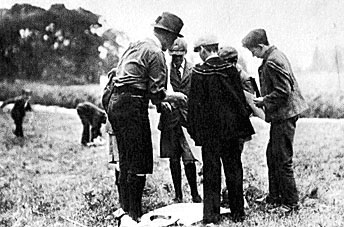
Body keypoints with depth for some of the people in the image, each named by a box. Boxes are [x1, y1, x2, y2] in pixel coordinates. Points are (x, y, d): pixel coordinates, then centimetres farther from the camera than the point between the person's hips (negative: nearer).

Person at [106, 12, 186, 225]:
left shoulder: (135, 45, 18)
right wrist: (174, 96, 7)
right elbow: (157, 93, -12)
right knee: (140, 162, -5)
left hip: (115, 103, 9)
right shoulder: (156, 53, -9)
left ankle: (126, 208, 25)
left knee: (126, 160, 17)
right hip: (133, 106, -9)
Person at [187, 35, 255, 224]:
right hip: (231, 128, 2)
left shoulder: (198, 72, -9)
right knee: (234, 170, 10)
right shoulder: (230, 69, -1)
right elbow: (241, 99, 2)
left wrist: (194, 130, 3)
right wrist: (243, 128, 9)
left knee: (211, 171, 4)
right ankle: (238, 213, 18)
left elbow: (194, 103, -6)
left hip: (208, 130, -2)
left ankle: (211, 215, 4)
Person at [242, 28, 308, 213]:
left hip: (284, 115, -11)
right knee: (272, 155, 17)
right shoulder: (275, 55, 13)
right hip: (281, 114, 11)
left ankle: (291, 203, 6)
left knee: (282, 159, -3)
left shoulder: (272, 62, -19)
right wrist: (264, 99, 12)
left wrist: (264, 101, -12)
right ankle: (274, 197, 27)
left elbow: (283, 91, -24)